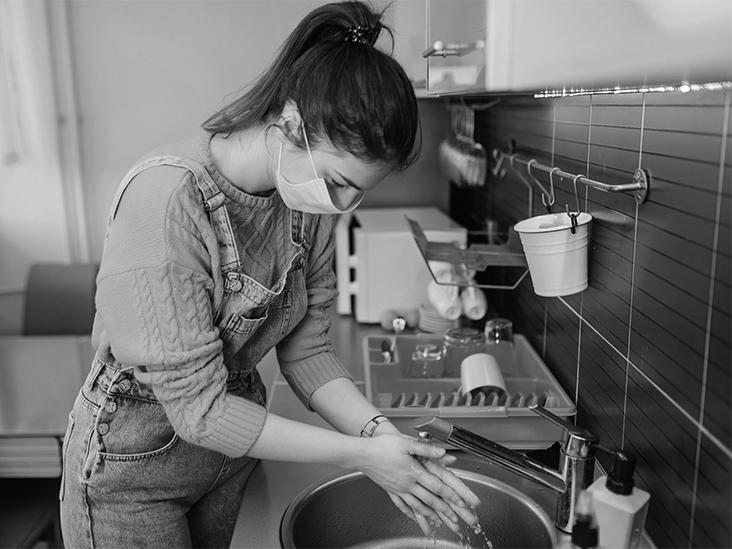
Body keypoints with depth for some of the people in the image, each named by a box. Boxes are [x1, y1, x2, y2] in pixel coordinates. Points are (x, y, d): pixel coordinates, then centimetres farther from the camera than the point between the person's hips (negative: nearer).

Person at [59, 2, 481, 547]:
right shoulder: (166, 197, -32)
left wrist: (382, 432, -19)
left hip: (234, 440, 6)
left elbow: (306, 349, -5)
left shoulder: (312, 198, -11)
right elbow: (198, 408, -28)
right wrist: (359, 454, -25)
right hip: (134, 463, -5)